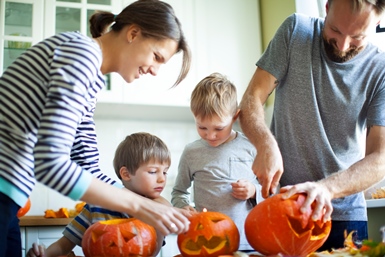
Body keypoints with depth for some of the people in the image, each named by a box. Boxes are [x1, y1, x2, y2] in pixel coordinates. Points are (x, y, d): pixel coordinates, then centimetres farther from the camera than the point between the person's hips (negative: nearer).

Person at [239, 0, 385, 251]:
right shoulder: (296, 30, -6)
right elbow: (252, 100, -9)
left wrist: (326, 187, -31)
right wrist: (266, 145, -28)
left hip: (342, 213, 0)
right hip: (280, 204, 0)